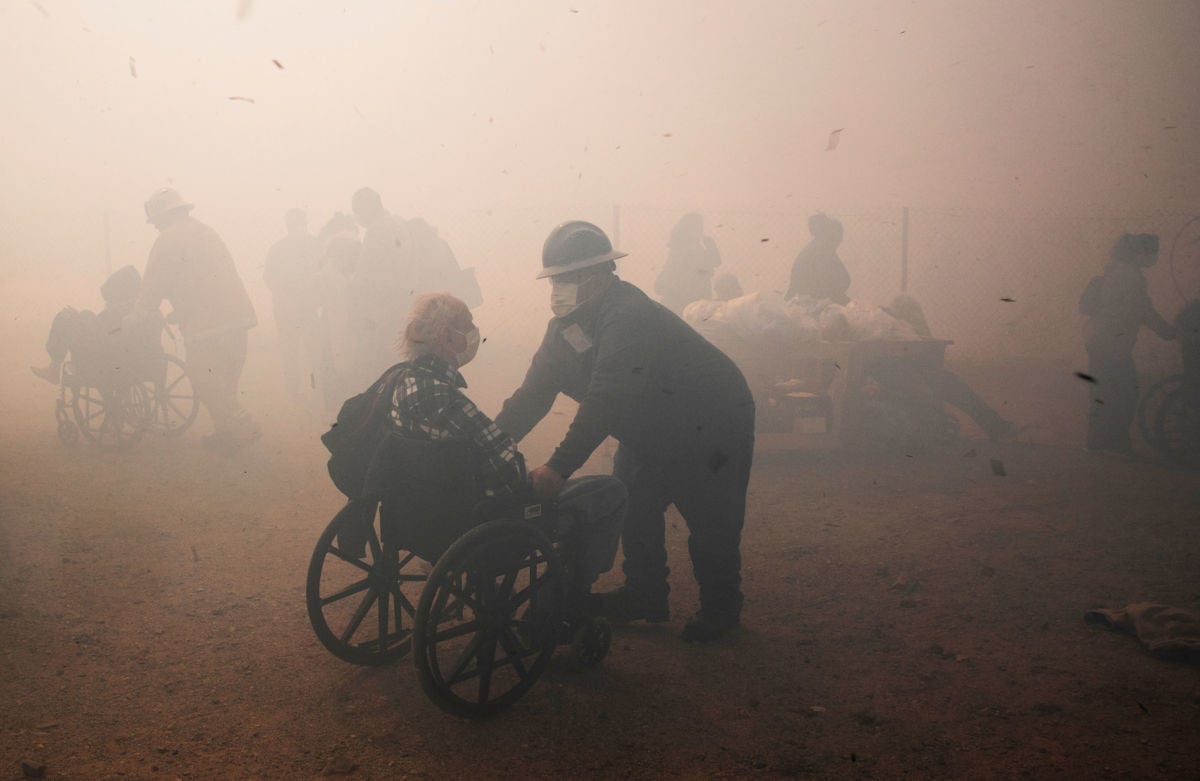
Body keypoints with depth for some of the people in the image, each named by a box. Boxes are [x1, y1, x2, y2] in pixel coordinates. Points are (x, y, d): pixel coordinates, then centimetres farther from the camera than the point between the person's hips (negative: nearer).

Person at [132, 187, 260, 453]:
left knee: (206, 383, -2)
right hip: (237, 316, 8)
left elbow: (153, 286, -3)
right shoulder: (206, 231, 21)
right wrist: (179, 313, 32)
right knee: (225, 382, 17)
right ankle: (226, 431, 23)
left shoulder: (168, 241, -4)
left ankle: (242, 425, -11)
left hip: (207, 326, -8)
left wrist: (135, 317, 11)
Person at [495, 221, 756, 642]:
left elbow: (607, 400, -41)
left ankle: (720, 608, 17)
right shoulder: (566, 324, -4)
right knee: (633, 508, 10)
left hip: (711, 426, -8)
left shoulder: (629, 318, -34)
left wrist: (558, 468, -45)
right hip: (650, 431, 9)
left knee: (710, 521, -2)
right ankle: (645, 596, 27)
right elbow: (533, 393, -4)